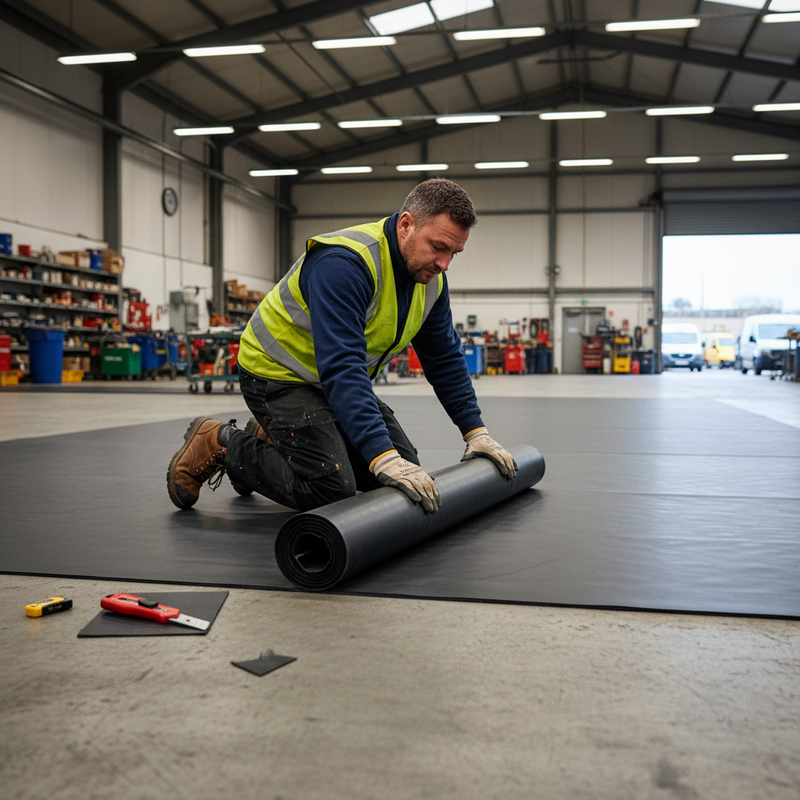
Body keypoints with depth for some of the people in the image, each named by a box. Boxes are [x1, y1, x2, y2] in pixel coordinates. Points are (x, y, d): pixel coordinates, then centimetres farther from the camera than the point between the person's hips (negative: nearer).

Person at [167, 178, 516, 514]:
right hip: (277, 373, -9)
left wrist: (476, 432, -1)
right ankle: (219, 444, 1)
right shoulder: (345, 262, -32)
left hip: (338, 380, 9)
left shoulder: (431, 277, -5)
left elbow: (445, 358, 5)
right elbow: (341, 367, -40)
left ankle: (272, 440, 18)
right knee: (332, 489, -21)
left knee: (405, 474, 3)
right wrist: (382, 457, -46)